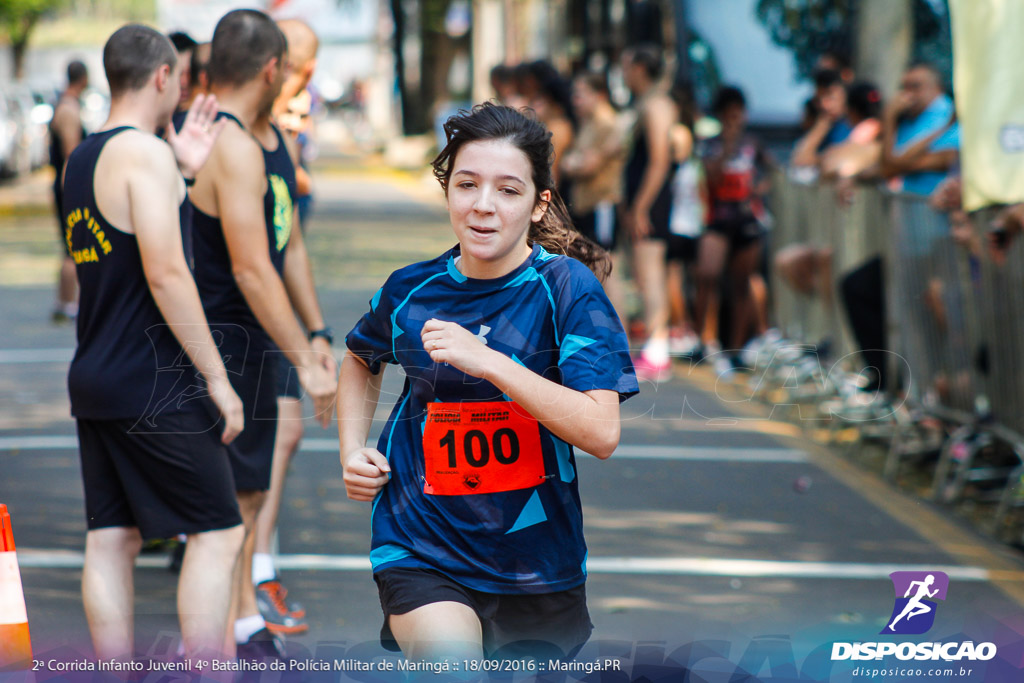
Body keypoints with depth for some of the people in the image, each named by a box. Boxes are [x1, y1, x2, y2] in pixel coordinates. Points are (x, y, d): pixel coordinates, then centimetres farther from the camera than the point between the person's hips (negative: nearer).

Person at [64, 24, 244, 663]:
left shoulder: (82, 159, 15)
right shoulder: (146, 153, -12)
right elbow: (166, 274, -19)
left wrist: (185, 171, 23)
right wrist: (217, 379, -16)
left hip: (94, 380, 9)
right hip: (155, 384, -9)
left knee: (111, 539, 7)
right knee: (218, 532, -4)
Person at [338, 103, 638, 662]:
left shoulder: (567, 288, -10)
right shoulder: (411, 290, -1)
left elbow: (601, 433, -20)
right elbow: (361, 358, 24)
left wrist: (488, 361, -26)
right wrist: (353, 450, 8)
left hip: (534, 555, 0)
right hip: (421, 547, 0)